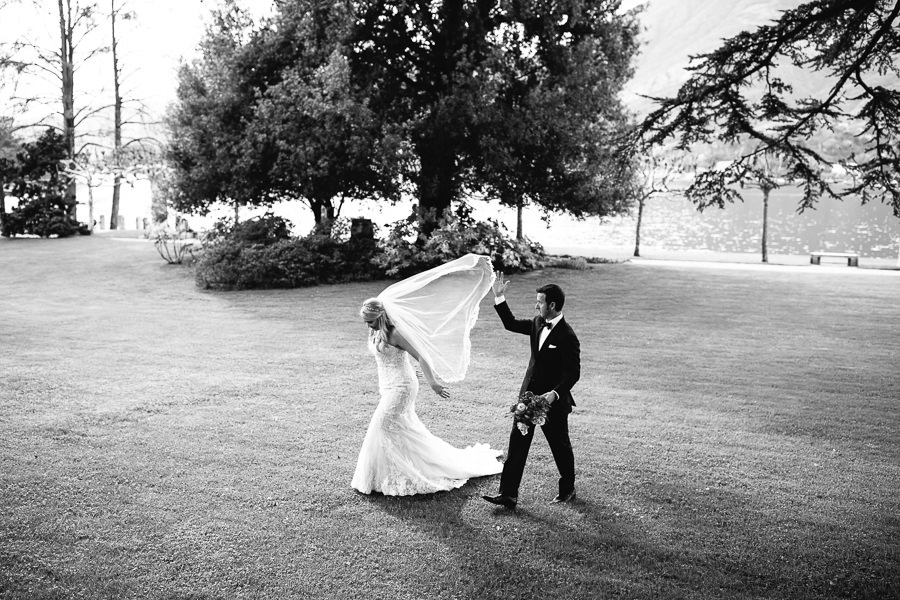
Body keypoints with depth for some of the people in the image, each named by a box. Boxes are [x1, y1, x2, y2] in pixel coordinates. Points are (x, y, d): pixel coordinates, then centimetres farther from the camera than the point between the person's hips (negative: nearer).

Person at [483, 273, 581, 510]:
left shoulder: (567, 337, -19)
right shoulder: (538, 324, 3)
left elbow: (573, 373, -19)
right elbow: (511, 324, 16)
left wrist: (555, 393, -31)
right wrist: (499, 298, 9)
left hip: (553, 401, -7)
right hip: (529, 395, 7)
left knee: (560, 446, 12)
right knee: (517, 444, 3)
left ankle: (568, 490, 34)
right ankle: (508, 494, 7)